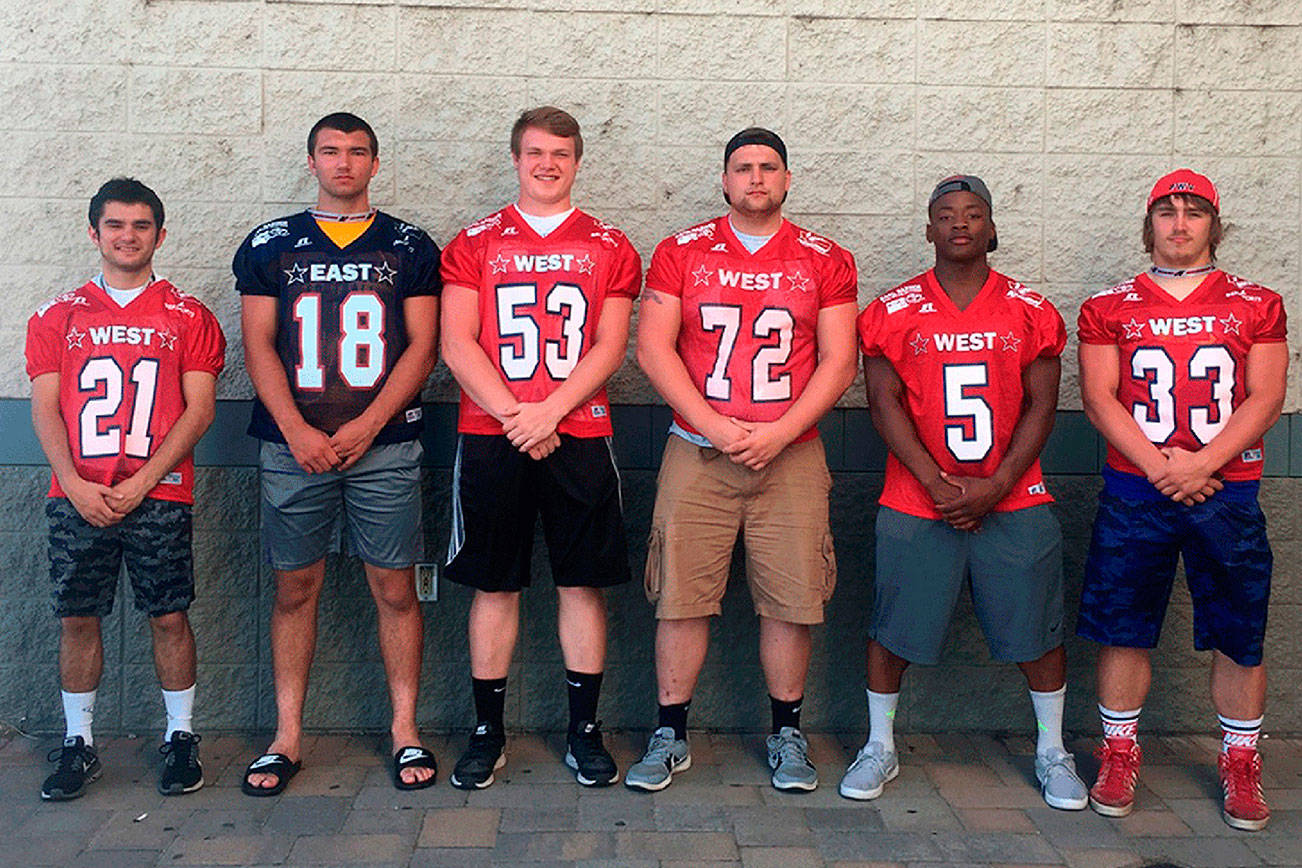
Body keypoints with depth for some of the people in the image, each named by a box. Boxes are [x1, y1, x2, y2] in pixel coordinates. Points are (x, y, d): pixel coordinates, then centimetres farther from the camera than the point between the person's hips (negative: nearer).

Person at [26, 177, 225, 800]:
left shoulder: (188, 317, 5)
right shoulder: (58, 317, 11)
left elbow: (199, 409, -2)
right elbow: (45, 409, 6)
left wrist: (142, 481, -11)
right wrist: (76, 486, -8)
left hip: (159, 495, -2)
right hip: (77, 497, 2)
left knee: (169, 616, 2)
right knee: (77, 618, 6)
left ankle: (180, 737, 16)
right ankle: (78, 744, 19)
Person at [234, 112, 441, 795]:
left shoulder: (410, 247, 8)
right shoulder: (269, 245, 10)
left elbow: (422, 347, 2)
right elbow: (258, 345, 4)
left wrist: (367, 424, -9)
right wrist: (297, 430, -8)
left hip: (385, 445, -1)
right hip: (292, 445, 1)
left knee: (395, 588, 2)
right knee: (295, 588, 6)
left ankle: (405, 731, 12)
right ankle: (286, 737, 15)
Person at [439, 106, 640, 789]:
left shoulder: (609, 247, 9)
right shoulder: (474, 244, 9)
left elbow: (609, 346, 0)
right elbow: (456, 345, -1)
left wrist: (547, 411, -13)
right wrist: (513, 415, -11)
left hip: (580, 434, 0)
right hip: (490, 435, 0)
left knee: (583, 584, 5)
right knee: (494, 585, 6)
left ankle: (584, 730, 17)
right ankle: (487, 731, 17)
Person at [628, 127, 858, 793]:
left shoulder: (825, 261, 7)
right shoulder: (681, 253, 6)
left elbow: (839, 361, 2)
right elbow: (653, 347, -1)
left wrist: (779, 432, -10)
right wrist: (714, 425, -10)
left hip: (791, 456, 1)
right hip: (696, 455, 0)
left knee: (790, 600, 3)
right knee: (681, 597, 1)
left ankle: (787, 736, 21)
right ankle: (670, 736, 15)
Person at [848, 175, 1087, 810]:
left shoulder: (1030, 311, 4)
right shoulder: (894, 311, 2)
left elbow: (1041, 406, 1)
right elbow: (885, 404, -3)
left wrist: (995, 485, -10)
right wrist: (936, 482, -12)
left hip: (1013, 502, 1)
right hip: (915, 502, -1)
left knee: (1037, 630, 7)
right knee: (894, 630, 4)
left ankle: (1051, 751, 27)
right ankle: (880, 747, 23)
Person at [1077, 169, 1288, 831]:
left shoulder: (1255, 305, 8)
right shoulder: (1109, 307, 7)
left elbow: (1265, 399, -1)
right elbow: (1099, 399, -1)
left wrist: (1201, 463, -14)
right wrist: (1160, 467, -13)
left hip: (1227, 492, 1)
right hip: (1133, 492, 0)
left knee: (1239, 638, 6)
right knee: (1123, 629, 3)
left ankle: (1240, 765, 22)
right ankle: (1119, 757, 19)